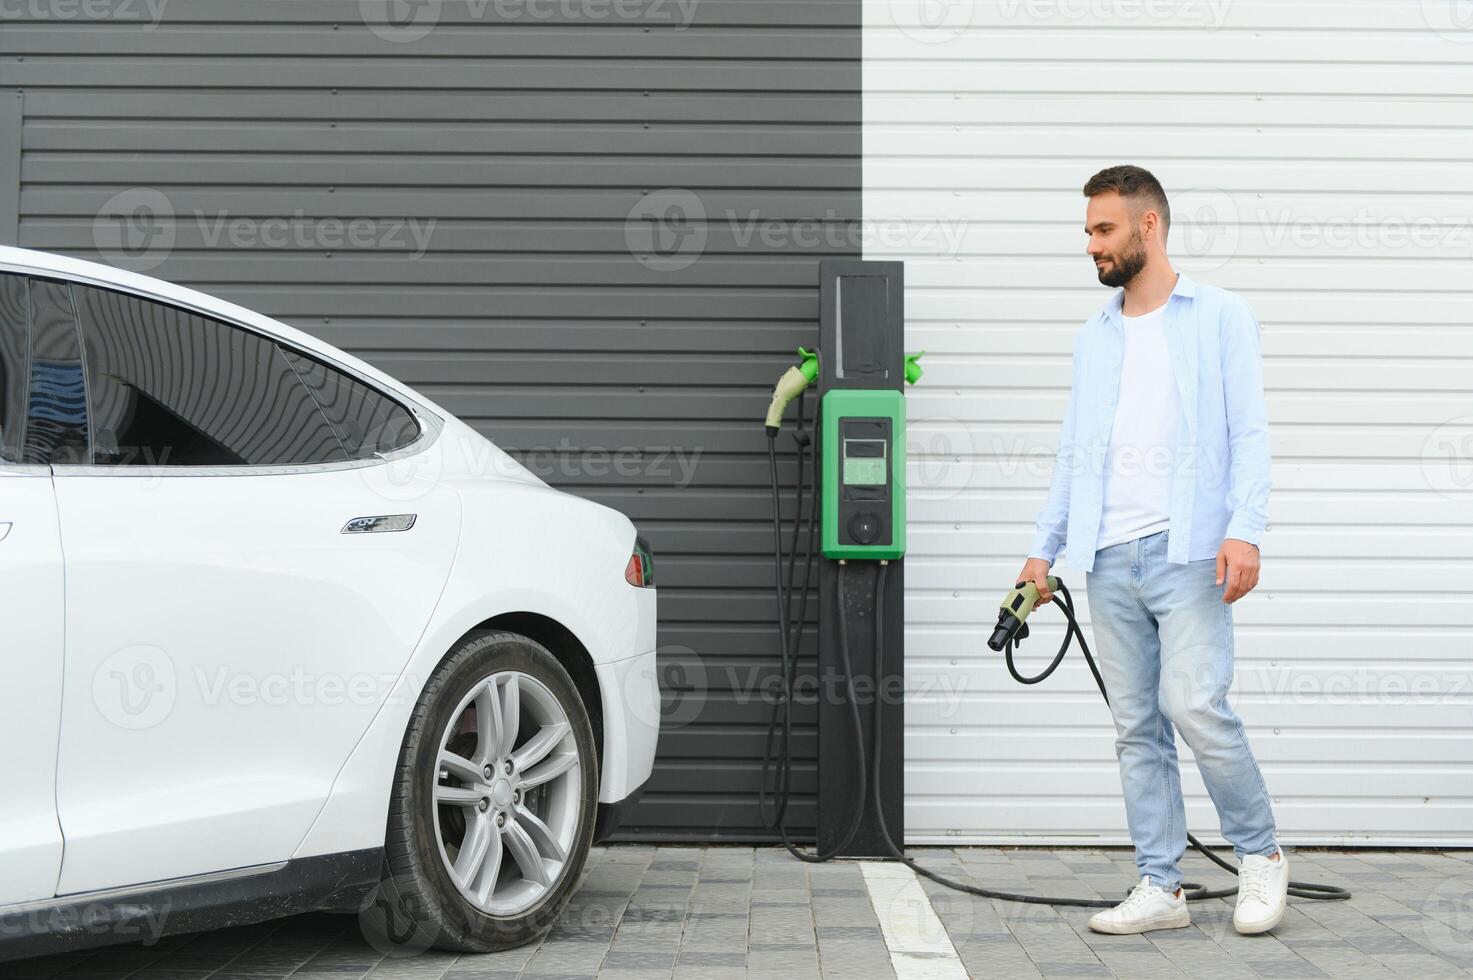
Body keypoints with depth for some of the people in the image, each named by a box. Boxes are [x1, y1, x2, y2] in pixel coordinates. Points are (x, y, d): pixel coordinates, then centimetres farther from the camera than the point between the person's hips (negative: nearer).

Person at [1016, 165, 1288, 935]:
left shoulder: (1220, 316, 5)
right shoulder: (1093, 338, 19)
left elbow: (1249, 433, -3)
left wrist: (1246, 529, -16)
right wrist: (1043, 548, 11)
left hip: (1188, 550, -5)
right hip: (1109, 558, 5)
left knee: (1194, 706, -15)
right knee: (1136, 727, 5)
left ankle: (1260, 854, 6)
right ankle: (1160, 888, 11)